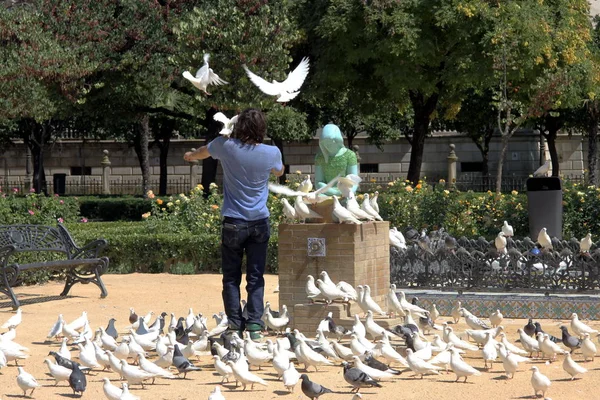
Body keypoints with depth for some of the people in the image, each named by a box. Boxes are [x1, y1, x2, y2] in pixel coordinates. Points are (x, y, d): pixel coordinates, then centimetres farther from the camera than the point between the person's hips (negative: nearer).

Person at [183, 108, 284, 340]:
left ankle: (235, 325, 2)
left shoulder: (227, 146, -7)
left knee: (231, 278, 6)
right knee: (256, 278, 5)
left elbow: (202, 152, 17)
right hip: (259, 222, 1)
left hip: (233, 223, -1)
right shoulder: (271, 153, -4)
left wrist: (190, 156, 40)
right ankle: (254, 325, -2)